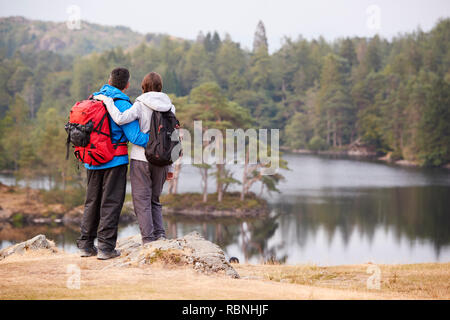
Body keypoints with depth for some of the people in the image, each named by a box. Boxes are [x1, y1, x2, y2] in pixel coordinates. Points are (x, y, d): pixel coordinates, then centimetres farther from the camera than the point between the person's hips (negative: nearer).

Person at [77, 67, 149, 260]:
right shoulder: (122, 105, -14)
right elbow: (136, 137, -18)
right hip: (114, 162, -6)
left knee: (92, 201, 15)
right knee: (111, 203, -1)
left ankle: (85, 244, 16)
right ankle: (106, 247, -2)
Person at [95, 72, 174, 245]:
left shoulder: (141, 105, -8)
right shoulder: (168, 107, 7)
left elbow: (120, 119, -25)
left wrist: (107, 100, -12)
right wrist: (170, 166, 14)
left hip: (141, 159, -5)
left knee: (142, 201, 2)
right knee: (155, 200, 17)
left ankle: (148, 241, -3)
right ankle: (160, 236, 4)